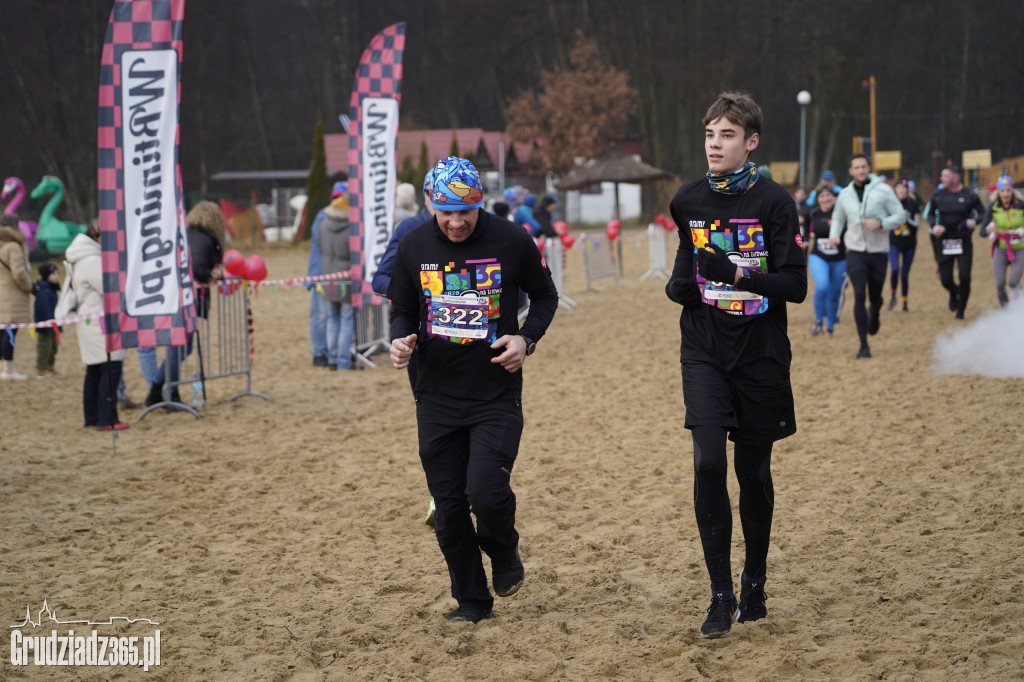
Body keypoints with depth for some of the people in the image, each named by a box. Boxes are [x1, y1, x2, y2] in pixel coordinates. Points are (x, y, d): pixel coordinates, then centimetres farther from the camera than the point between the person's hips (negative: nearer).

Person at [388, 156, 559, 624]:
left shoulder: (512, 242, -6)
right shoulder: (414, 247, 1)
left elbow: (545, 296, 8)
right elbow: (403, 309, 14)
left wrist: (526, 339, -10)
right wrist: (401, 341, -8)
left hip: (497, 396, -3)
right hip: (437, 396, 3)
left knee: (487, 493, -16)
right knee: (448, 505, 4)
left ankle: (503, 550, 19)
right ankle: (472, 599, 22)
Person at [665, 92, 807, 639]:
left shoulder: (773, 202, -8)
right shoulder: (688, 201, 4)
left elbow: (795, 286, -12)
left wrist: (737, 275, -25)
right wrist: (678, 285, 6)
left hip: (760, 354, -2)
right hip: (705, 352, 2)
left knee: (754, 472, 7)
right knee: (708, 464, -12)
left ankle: (754, 583, 28)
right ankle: (720, 597, -6)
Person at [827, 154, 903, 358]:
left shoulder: (883, 190, -3)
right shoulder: (845, 194, 5)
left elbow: (899, 216, -2)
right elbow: (838, 218, 20)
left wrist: (881, 223, -19)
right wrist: (834, 234, 0)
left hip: (878, 251, 0)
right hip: (855, 251, 0)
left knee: (875, 297, 9)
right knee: (859, 296, -12)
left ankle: (874, 314, 49)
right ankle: (863, 345, -7)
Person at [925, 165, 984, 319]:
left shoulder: (969, 195, -5)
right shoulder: (938, 195, 0)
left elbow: (983, 212, 4)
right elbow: (930, 213, 13)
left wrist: (975, 221, -17)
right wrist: (934, 225, -7)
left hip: (963, 242, -2)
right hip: (944, 242, 2)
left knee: (965, 277, -6)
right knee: (945, 279, 0)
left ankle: (961, 310, 14)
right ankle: (954, 293, 38)